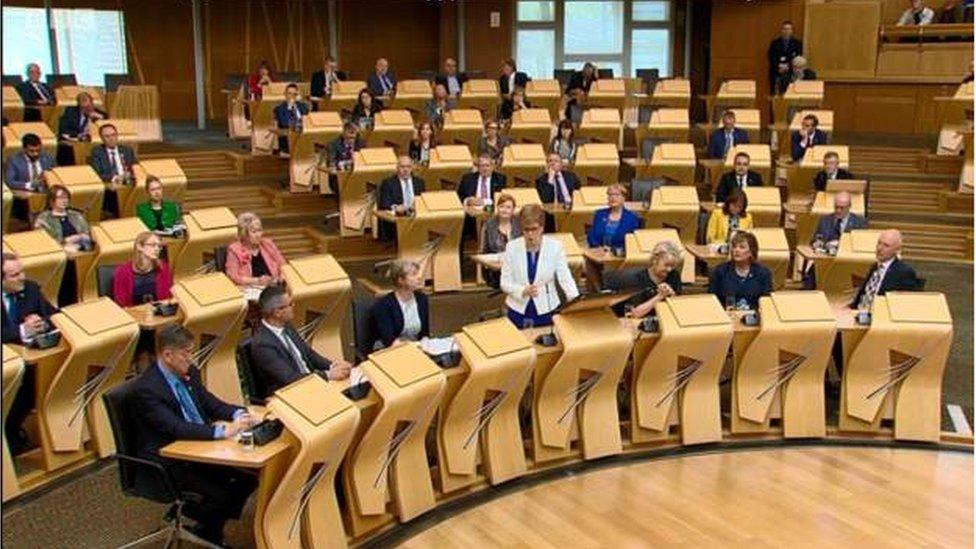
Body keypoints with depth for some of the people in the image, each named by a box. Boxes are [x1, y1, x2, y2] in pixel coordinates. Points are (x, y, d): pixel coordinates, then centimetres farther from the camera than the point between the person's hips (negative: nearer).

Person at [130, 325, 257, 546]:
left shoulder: (189, 373, 4)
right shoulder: (145, 389, -21)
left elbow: (210, 403, 12)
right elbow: (176, 428, -29)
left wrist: (237, 414, -10)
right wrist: (222, 431, -35)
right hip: (166, 463, -8)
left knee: (249, 474, -9)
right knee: (219, 493, -24)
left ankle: (211, 530, 12)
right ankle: (206, 532, 10)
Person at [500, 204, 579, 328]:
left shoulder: (555, 246, -7)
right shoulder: (512, 247, -4)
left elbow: (565, 278, -12)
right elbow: (505, 283, -4)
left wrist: (577, 303, -27)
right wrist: (524, 291, -22)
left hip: (546, 310, -1)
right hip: (518, 311, 1)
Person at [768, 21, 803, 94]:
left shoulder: (797, 44, 9)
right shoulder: (774, 43, 12)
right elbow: (771, 59, 3)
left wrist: (788, 67, -12)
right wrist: (778, 68, -10)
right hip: (776, 74, 1)